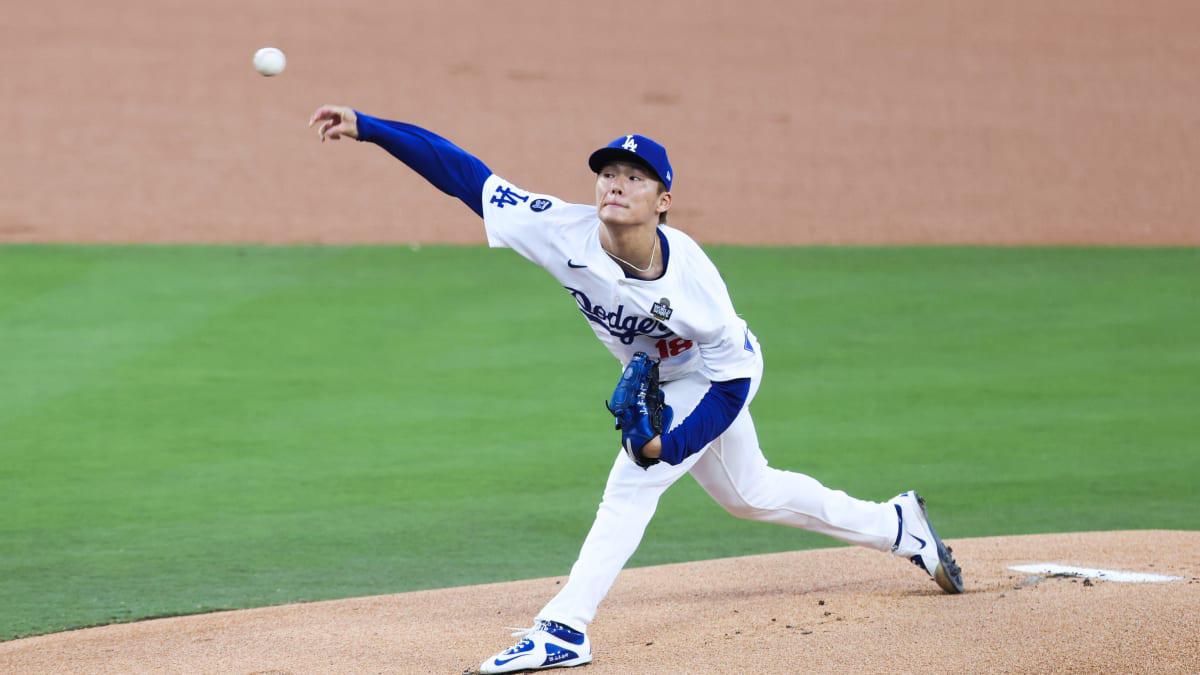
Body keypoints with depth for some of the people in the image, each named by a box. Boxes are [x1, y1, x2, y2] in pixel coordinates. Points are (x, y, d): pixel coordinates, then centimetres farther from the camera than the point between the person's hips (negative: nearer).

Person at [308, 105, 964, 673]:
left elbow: (734, 370, -26)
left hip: (718, 377, -6)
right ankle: (897, 526, 43)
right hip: (661, 380, 6)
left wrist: (673, 443, -38)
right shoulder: (565, 232, -29)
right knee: (748, 495, 22)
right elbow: (464, 172, -31)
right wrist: (366, 127, -38)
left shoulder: (689, 275, -37)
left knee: (632, 483, -22)